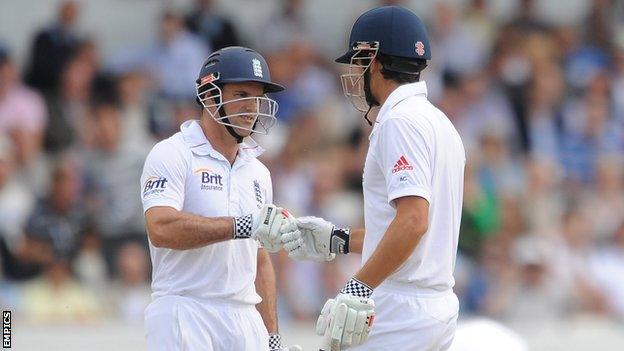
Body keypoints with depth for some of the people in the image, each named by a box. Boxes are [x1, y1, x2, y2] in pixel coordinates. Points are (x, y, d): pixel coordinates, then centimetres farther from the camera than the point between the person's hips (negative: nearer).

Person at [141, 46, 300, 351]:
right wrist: (244, 225, -24)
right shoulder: (172, 155, -4)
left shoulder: (257, 172, 19)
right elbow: (161, 229, -20)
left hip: (246, 323, 7)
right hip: (183, 317, -7)